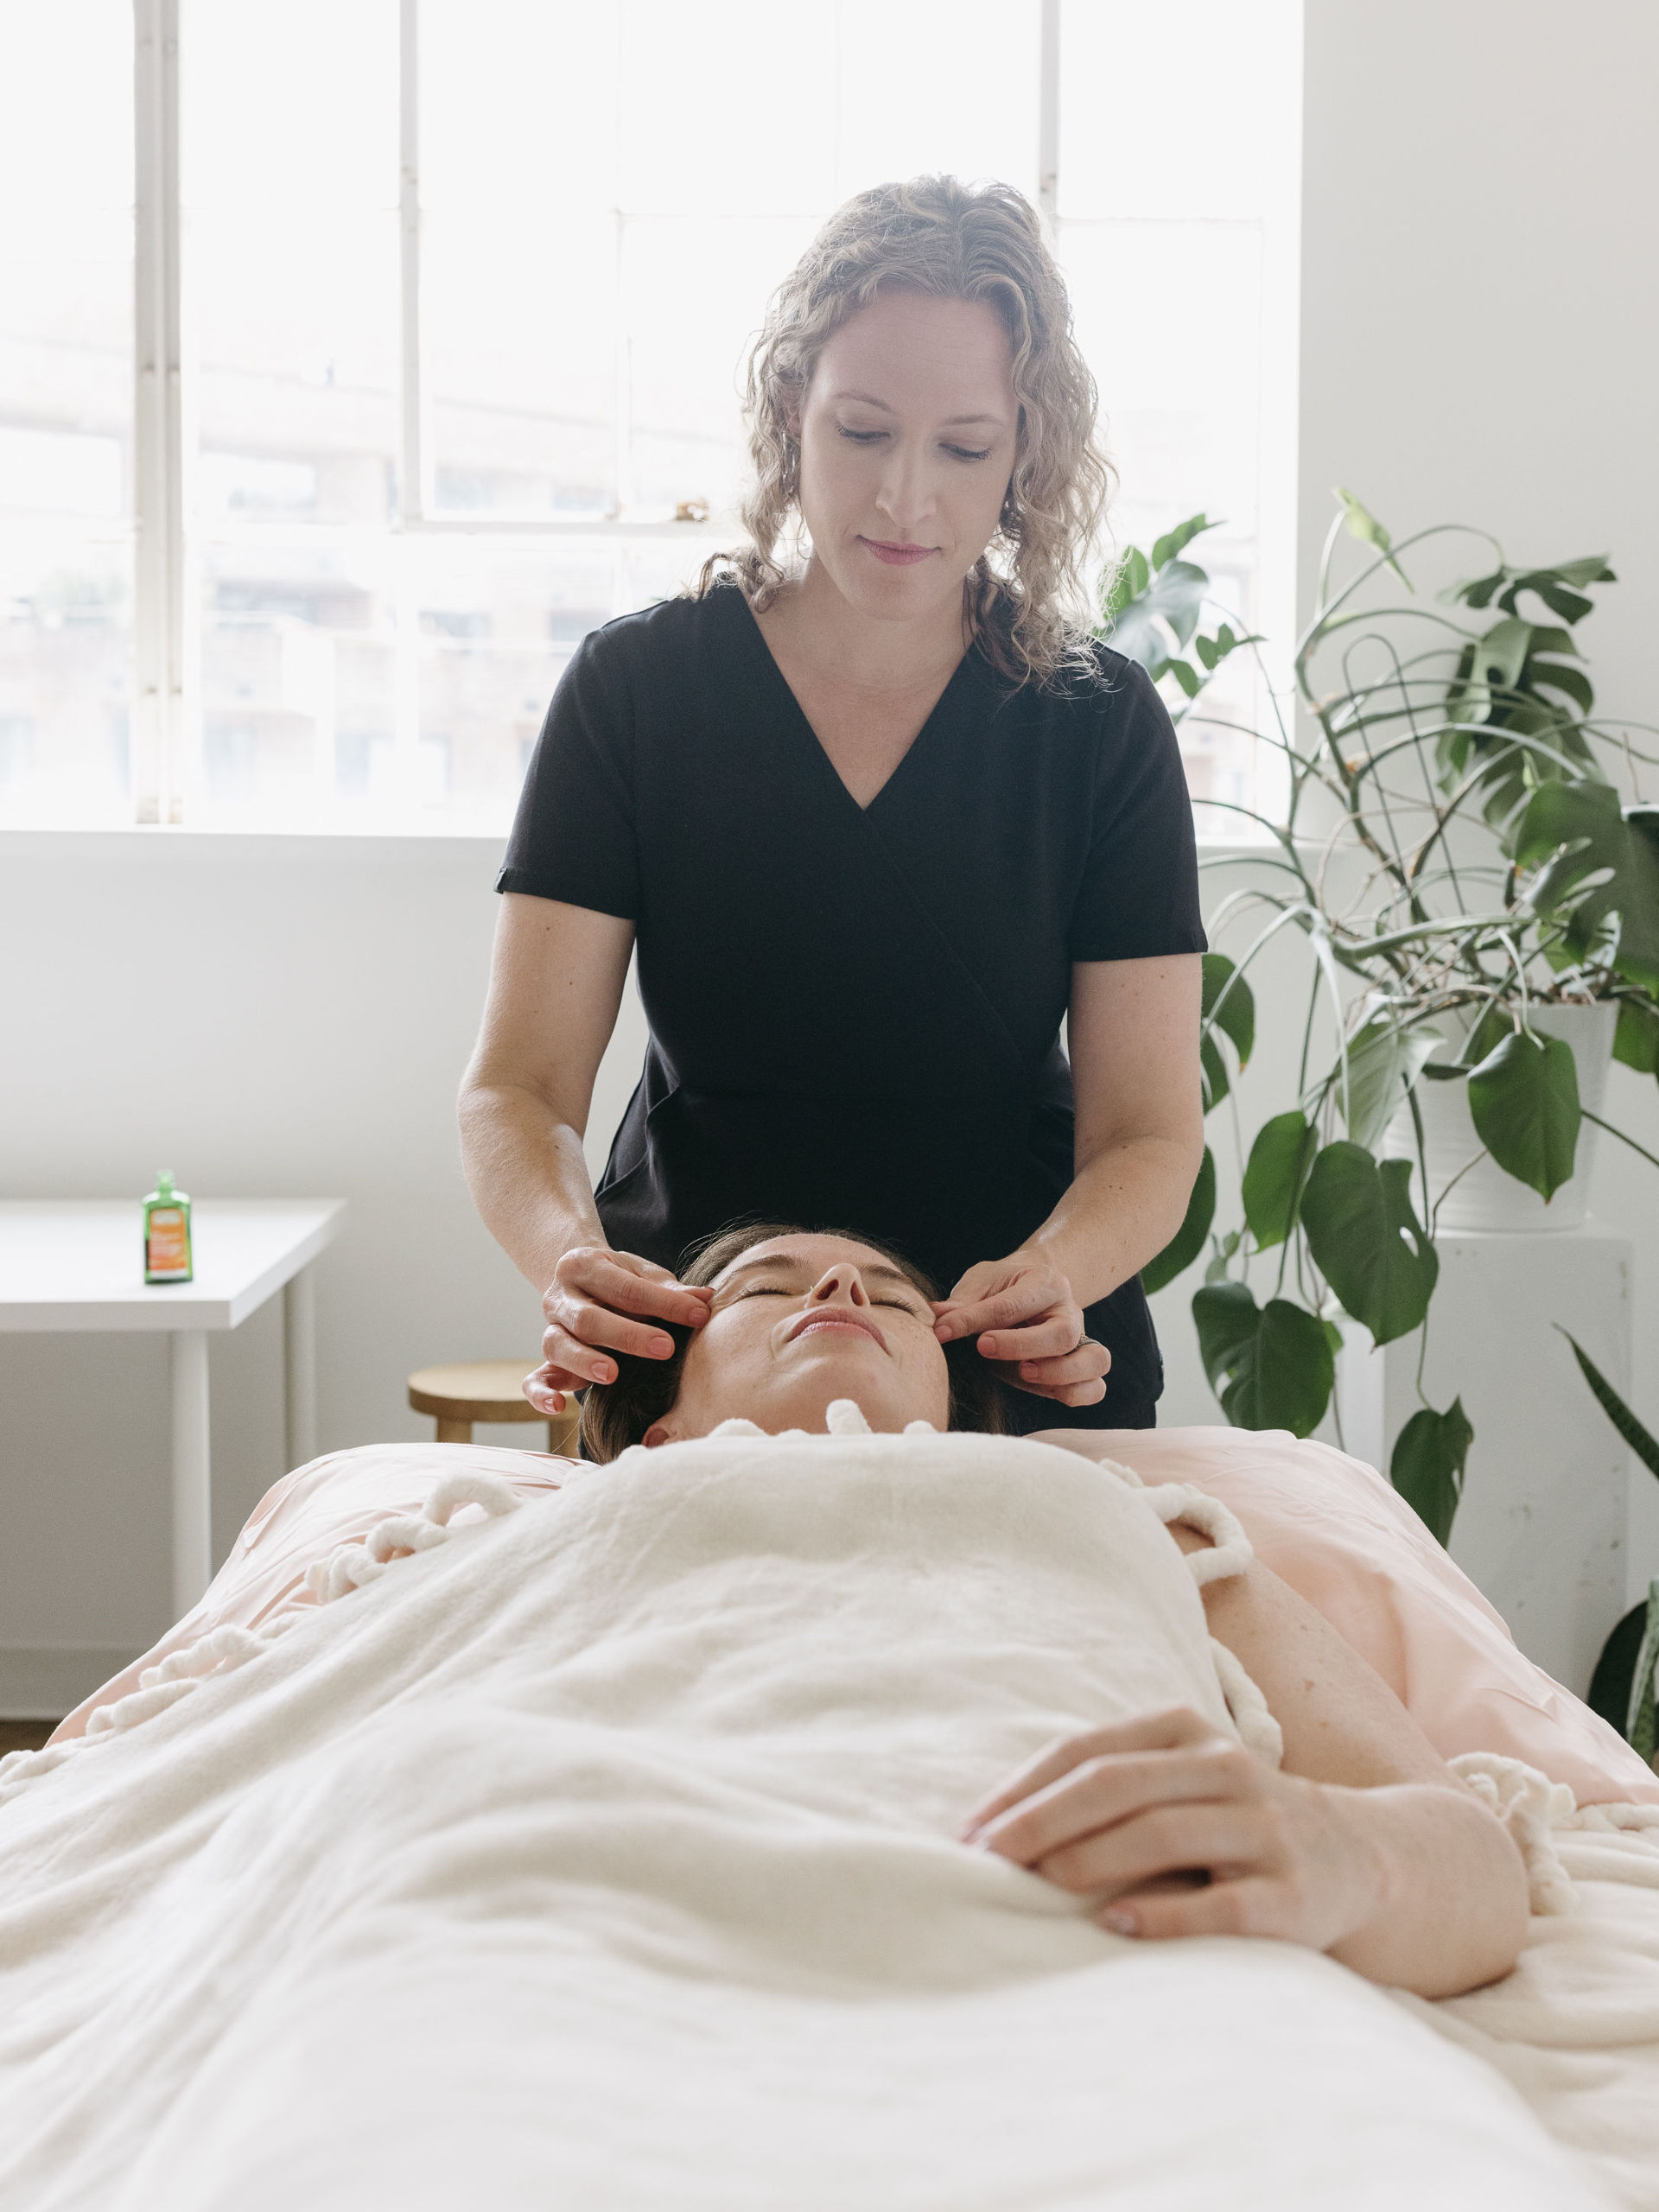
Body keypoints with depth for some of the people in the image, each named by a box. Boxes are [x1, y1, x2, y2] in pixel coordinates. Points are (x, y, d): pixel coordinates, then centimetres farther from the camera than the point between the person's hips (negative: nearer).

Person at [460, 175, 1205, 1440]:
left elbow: (1149, 1131, -4)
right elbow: (518, 1089, -6)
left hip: (1024, 1387, 0)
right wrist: (572, 1259, -29)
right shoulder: (638, 691, -2)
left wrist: (1052, 1276, -27)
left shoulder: (1099, 725, -1)